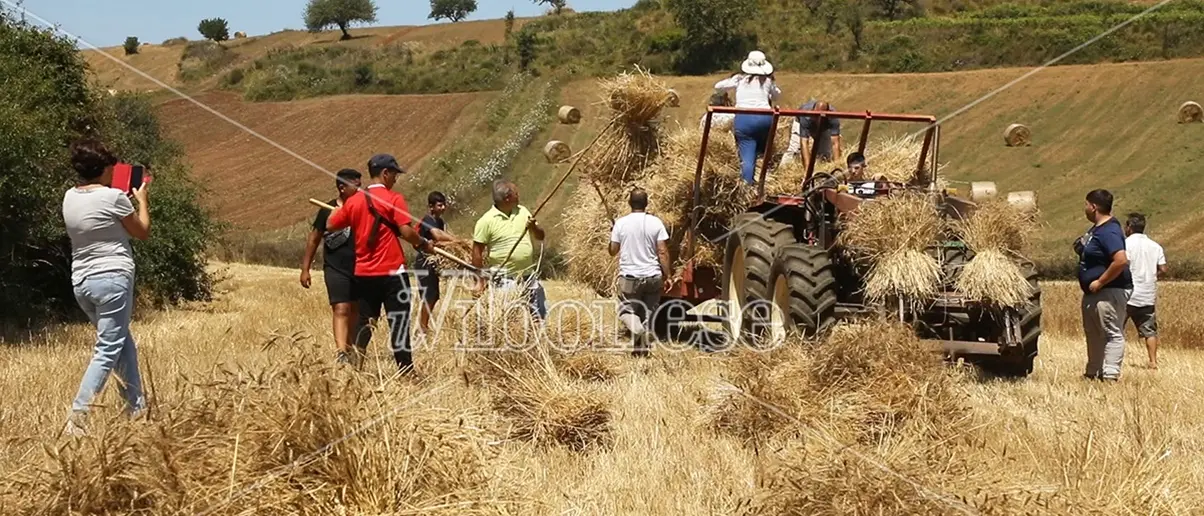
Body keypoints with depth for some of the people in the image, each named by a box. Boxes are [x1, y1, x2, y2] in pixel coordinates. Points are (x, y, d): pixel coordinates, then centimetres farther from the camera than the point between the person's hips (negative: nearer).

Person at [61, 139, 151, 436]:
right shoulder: (113, 197, -12)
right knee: (107, 351, -5)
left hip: (81, 282, 8)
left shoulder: (70, 197, 7)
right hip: (113, 278, -7)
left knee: (123, 343, 19)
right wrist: (142, 200, 16)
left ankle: (137, 409, 22)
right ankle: (77, 418, -14)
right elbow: (143, 232, 2)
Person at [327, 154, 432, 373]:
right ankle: (405, 370, 3)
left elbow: (330, 225, 12)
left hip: (363, 274, 5)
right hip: (391, 273, -5)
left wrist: (339, 208, 29)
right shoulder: (393, 199, -9)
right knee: (399, 323, 1)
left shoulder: (354, 201, 6)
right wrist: (423, 244, 0)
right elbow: (406, 232, -17)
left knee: (363, 323, 11)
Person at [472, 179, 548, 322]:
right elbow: (477, 251, -9)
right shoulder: (486, 221, -11)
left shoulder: (522, 211, 5)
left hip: (530, 276, 6)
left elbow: (540, 237, 10)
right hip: (505, 280, -6)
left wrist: (534, 227, -13)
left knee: (540, 316, 10)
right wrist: (480, 282, -10)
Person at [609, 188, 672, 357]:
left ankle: (637, 328, -22)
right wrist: (667, 276, 4)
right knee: (648, 313, 13)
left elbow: (613, 251, 4)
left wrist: (612, 234, 22)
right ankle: (642, 348, 13)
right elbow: (663, 252, -4)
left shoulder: (621, 223, -4)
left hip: (629, 277, -1)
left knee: (625, 311, 8)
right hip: (653, 276, 1)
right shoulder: (656, 223, -3)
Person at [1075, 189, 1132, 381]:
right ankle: (1093, 372, 25)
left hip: (1109, 292, -11)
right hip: (1092, 293, 11)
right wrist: (1081, 248, 6)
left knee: (1112, 333, -10)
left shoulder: (1109, 232, -21)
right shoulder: (1097, 229, 12)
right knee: (1093, 333, 17)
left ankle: (1111, 375, -14)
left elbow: (1121, 261, -31)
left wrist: (1100, 282, -25)